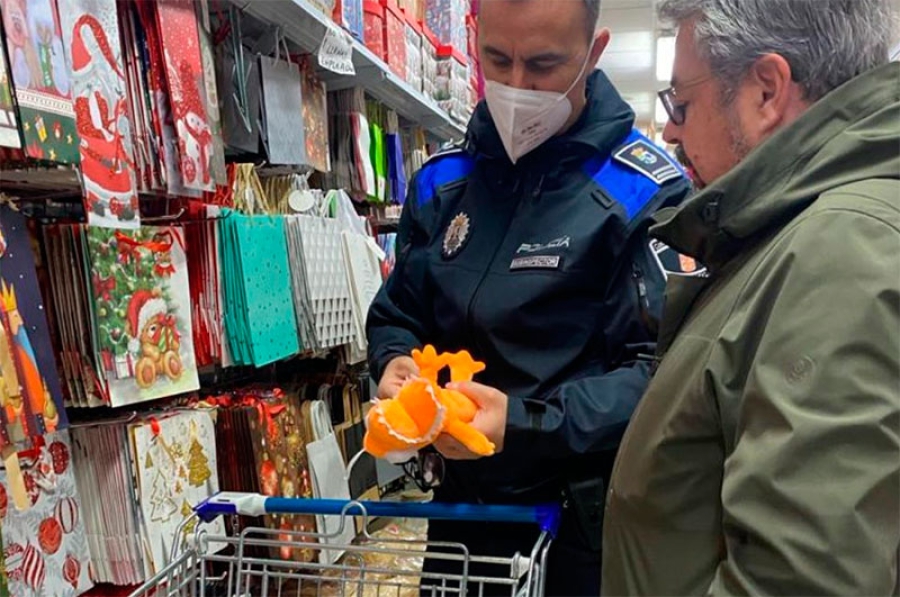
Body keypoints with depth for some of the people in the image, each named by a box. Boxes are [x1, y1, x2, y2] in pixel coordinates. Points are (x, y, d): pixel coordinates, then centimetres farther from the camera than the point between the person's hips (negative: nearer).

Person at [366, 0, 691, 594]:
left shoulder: (648, 192, -13)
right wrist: (395, 363, -12)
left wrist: (526, 423, -28)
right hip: (463, 499, 5)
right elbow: (396, 314, 10)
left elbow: (661, 371, -18)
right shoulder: (442, 181, 2)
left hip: (587, 520, -4)